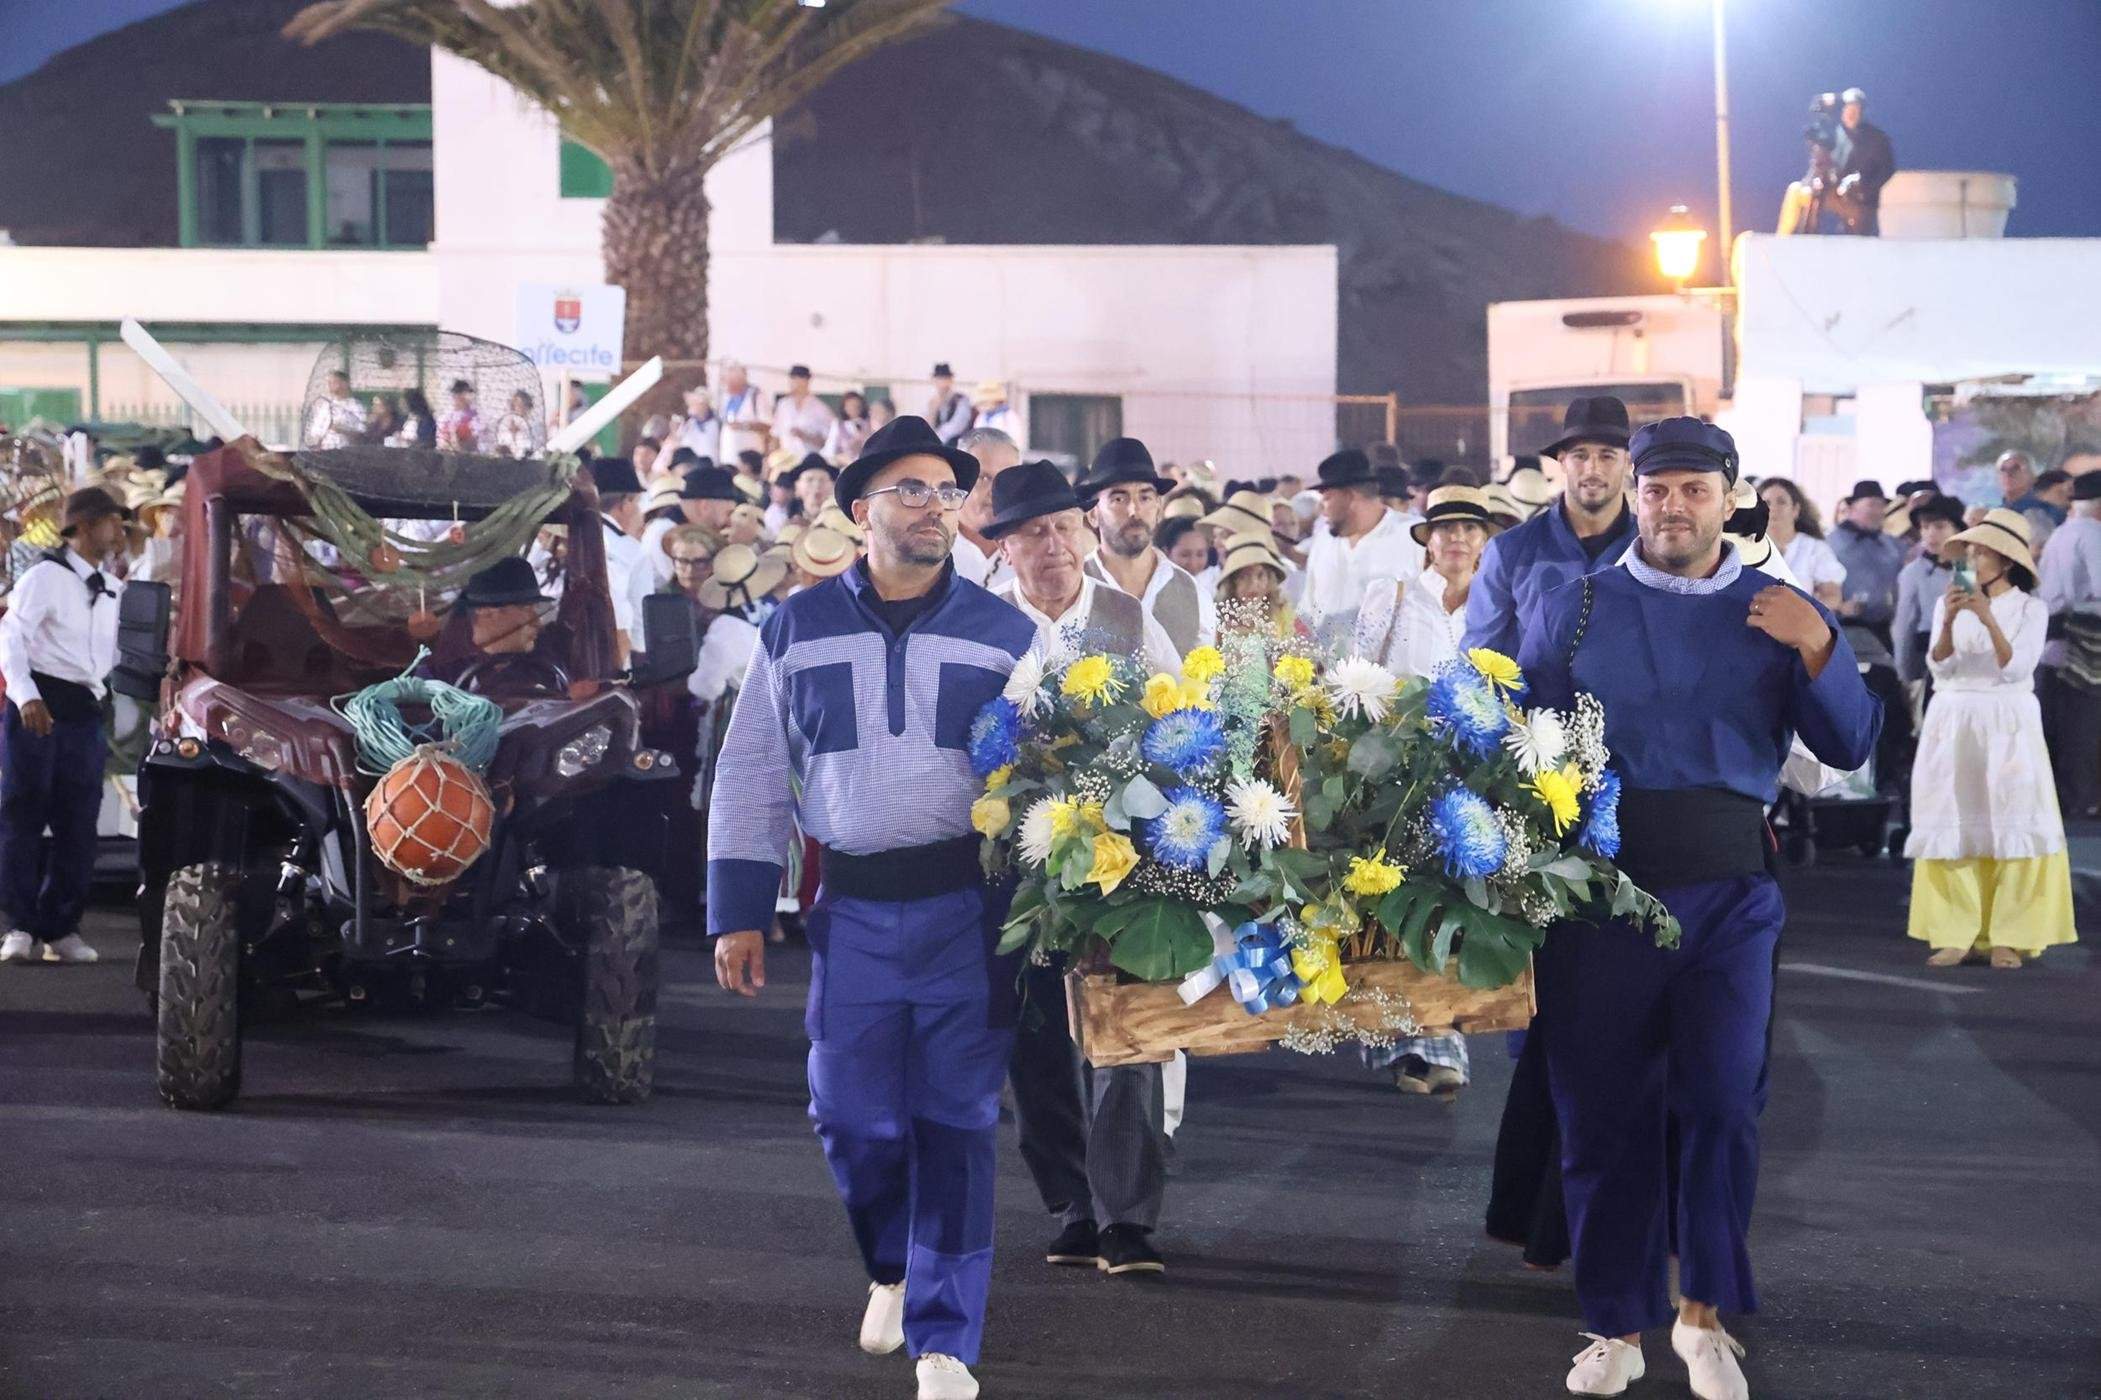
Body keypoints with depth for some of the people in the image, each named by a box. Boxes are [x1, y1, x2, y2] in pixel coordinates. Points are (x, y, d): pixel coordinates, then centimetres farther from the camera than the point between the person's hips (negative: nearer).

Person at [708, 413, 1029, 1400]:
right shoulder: (797, 631, 5)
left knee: (956, 1123, -3)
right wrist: (738, 915, 2)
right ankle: (893, 1267, 34)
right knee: (851, 1115, 4)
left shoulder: (1004, 634, 4)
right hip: (852, 908, 1)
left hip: (969, 907, -1)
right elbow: (750, 778, 7)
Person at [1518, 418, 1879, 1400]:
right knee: (1603, 1114, 4)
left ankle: (1704, 1313, 10)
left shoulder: (1778, 614, 8)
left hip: (1729, 896, 0)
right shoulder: (1574, 609, 8)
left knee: (1722, 1101, -8)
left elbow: (1850, 746, 2)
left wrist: (1818, 646, -14)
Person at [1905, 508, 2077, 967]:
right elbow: (1941, 668, -1)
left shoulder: (2031, 609, 1)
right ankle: (1956, 934, -1)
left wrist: (1989, 619, -21)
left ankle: (2007, 938, -5)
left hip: (2008, 726, -2)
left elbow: (2016, 668, -10)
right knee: (1953, 825, -2)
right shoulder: (1950, 601, 8)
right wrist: (1948, 623, -17)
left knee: (2013, 825, -7)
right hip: (1953, 722, 2)